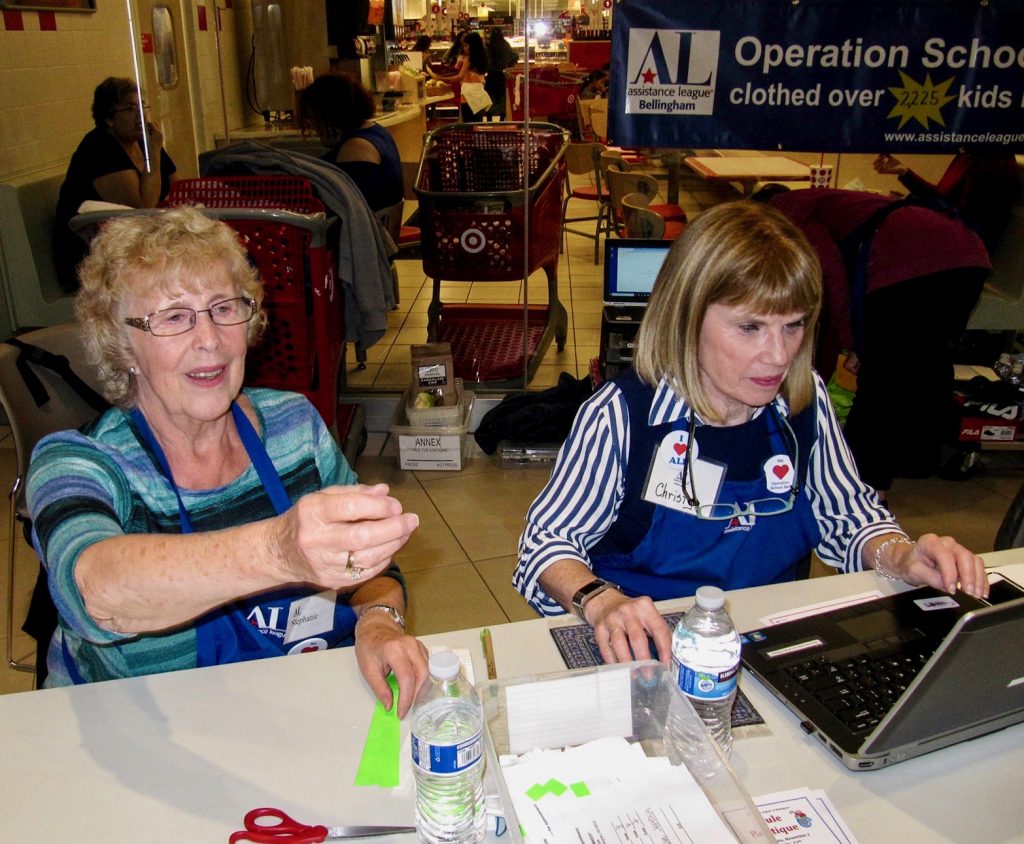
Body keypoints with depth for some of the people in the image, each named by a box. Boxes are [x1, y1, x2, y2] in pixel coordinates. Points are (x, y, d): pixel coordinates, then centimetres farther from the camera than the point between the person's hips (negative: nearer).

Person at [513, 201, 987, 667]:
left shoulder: (805, 401, 0)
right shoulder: (624, 412, -14)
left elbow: (848, 514, 13)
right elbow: (548, 539, -10)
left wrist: (898, 556, -8)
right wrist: (599, 601, -31)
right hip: (646, 649, -4)